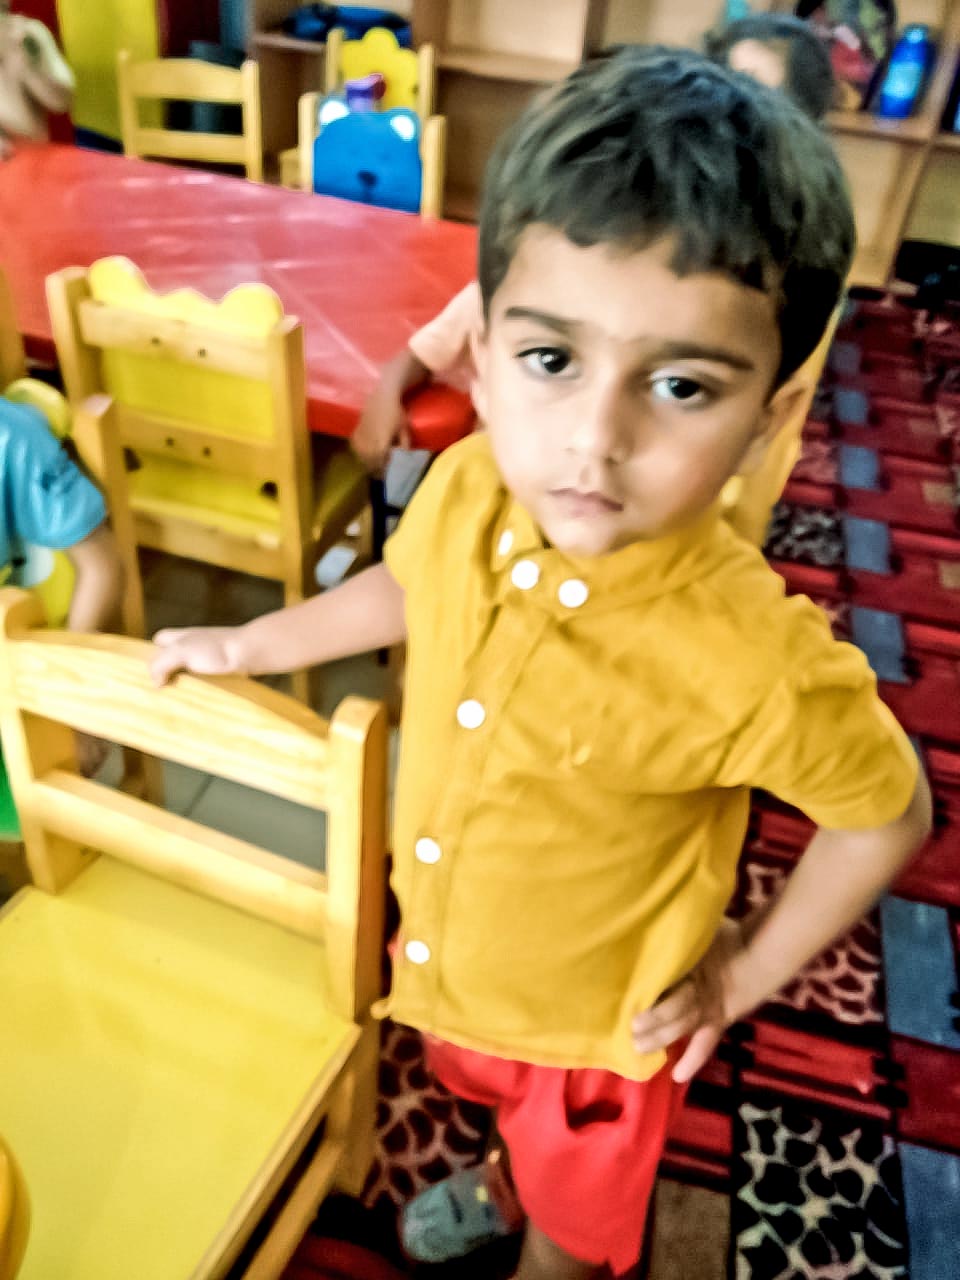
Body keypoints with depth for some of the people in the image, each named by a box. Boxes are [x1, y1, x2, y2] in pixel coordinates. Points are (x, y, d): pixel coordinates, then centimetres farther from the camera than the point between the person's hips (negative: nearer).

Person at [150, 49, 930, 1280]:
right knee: (490, 1095, 38)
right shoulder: (466, 487, -24)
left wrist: (745, 971, -11)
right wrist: (247, 644, 7)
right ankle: (506, 1180, 71)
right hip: (444, 956, 5)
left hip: (597, 1021, -5)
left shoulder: (757, 668, -38)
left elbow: (889, 814, -17)